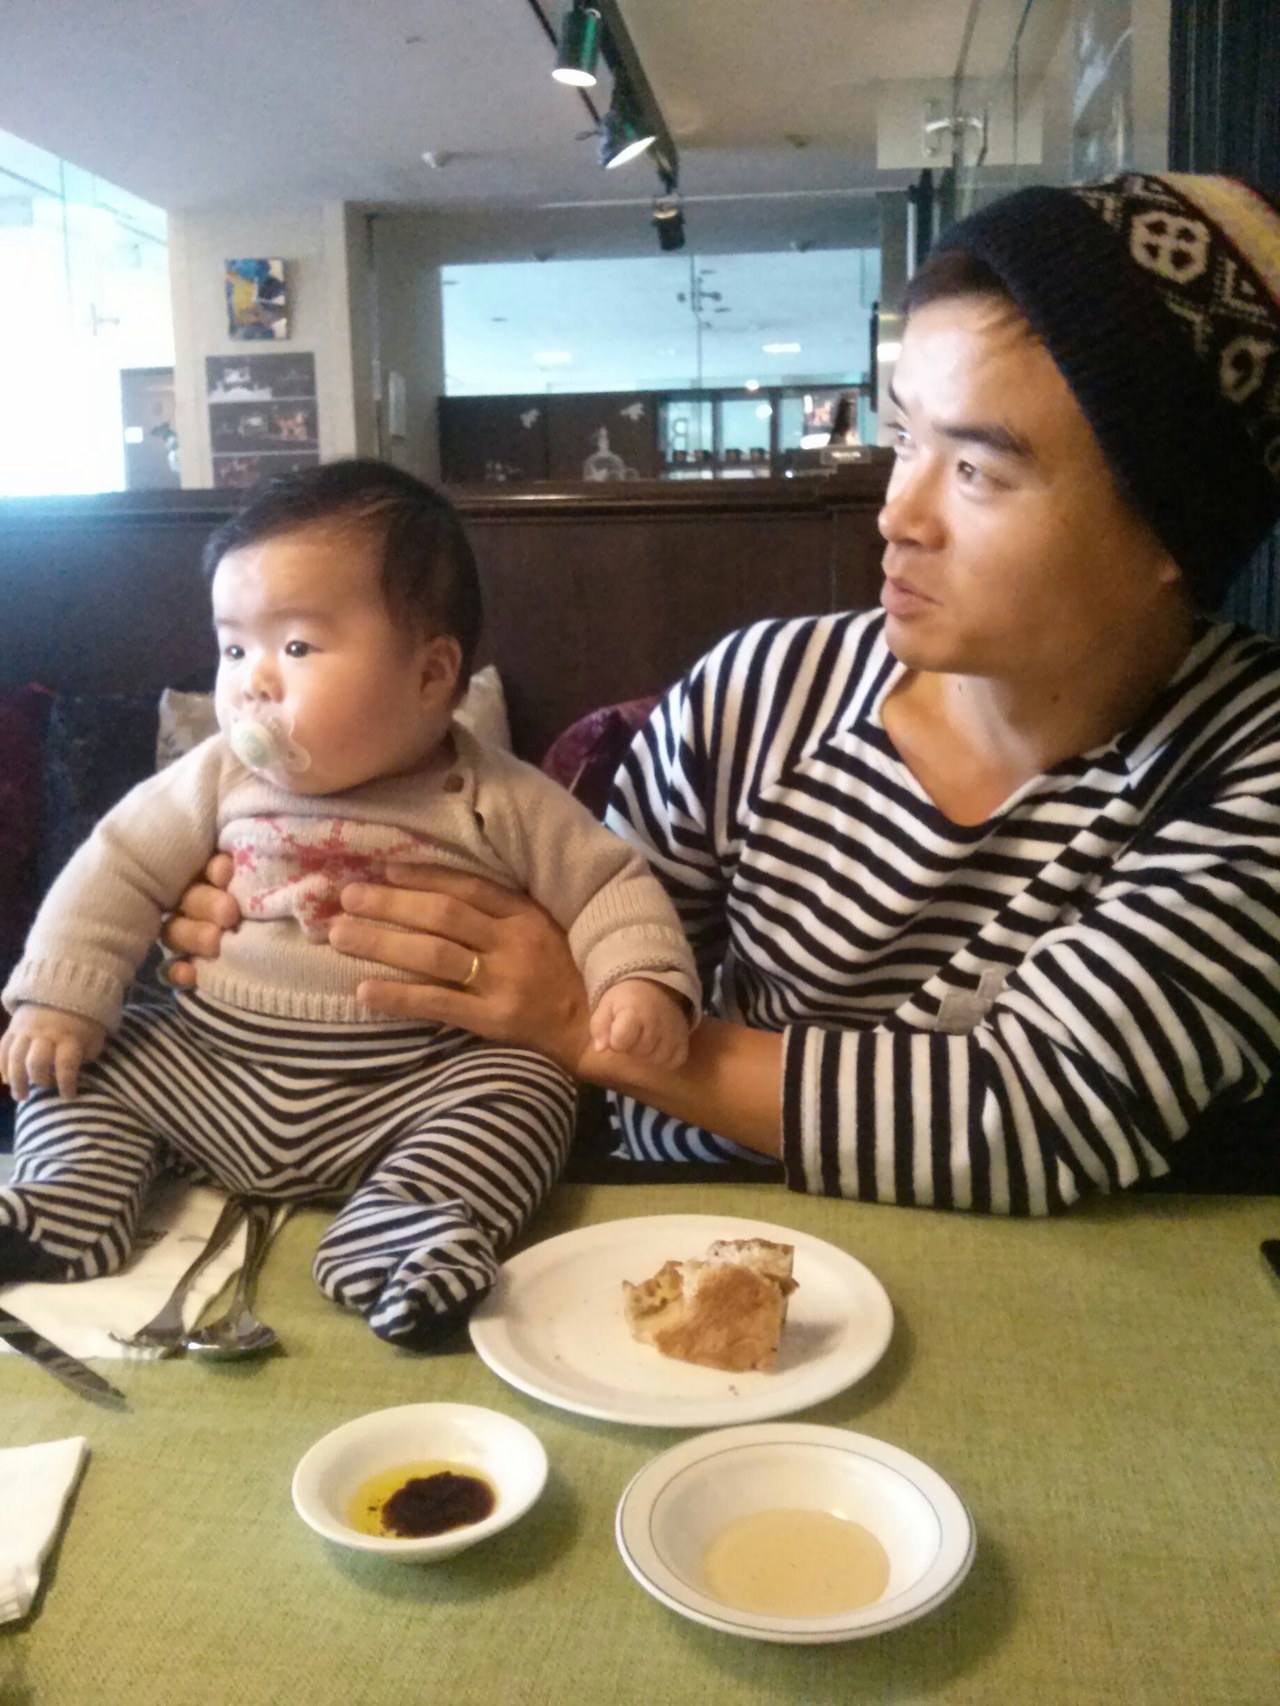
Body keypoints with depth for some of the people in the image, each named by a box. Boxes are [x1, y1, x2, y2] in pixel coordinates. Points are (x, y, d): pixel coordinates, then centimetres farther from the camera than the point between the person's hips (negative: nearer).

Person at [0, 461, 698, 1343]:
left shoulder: (499, 804, -8)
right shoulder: (218, 778, 0)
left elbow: (610, 887, -4)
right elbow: (120, 870, 5)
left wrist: (643, 980, -22)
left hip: (412, 1086, -3)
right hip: (209, 1062, 4)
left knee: (525, 1093, -26)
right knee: (75, 1068, -1)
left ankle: (397, 1240, -34)